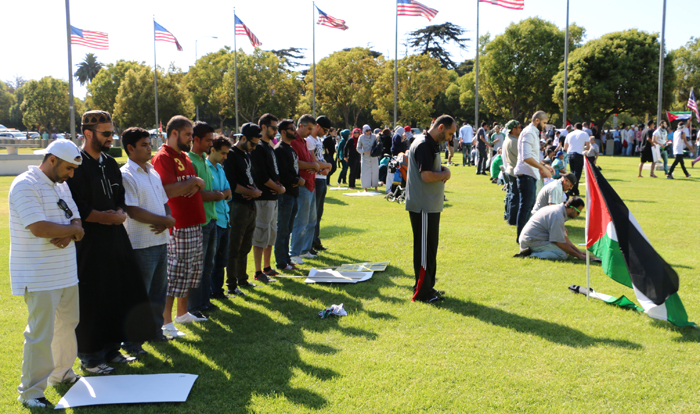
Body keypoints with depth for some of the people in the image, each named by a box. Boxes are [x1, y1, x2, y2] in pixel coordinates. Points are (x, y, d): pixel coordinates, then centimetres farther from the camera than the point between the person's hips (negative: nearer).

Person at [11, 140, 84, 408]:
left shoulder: (61, 186, 13)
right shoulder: (25, 185, -14)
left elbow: (76, 220, 10)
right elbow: (39, 228, -24)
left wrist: (68, 234, -13)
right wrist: (73, 230, -10)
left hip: (66, 273, 9)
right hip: (39, 277, -8)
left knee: (68, 325, 17)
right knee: (41, 333, -4)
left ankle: (61, 373, 34)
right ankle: (31, 391, 8)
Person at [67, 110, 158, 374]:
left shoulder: (111, 164, 13)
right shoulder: (76, 165, -12)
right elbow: (77, 208, -18)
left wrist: (118, 213, -4)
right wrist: (107, 217, -10)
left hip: (115, 238, 8)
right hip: (89, 242, -8)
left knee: (117, 295, 12)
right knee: (90, 300, 0)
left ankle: (111, 349, 25)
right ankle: (89, 357, 13)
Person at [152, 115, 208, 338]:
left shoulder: (184, 157, 18)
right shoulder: (163, 158, -12)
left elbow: (196, 186, 21)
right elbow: (168, 190, -25)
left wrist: (196, 185, -3)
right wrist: (194, 182, -12)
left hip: (193, 223, 10)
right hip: (177, 226, -10)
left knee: (192, 270, 16)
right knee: (174, 273, -6)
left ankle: (182, 313, 29)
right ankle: (166, 322, 1)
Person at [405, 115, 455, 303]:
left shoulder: (430, 144, 16)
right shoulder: (424, 145, -17)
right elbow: (426, 176, -25)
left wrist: (442, 172, 5)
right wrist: (445, 174, -8)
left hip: (430, 206, 11)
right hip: (424, 207, -11)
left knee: (430, 247, 17)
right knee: (424, 249, -4)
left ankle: (427, 287, 26)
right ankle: (422, 292, 4)